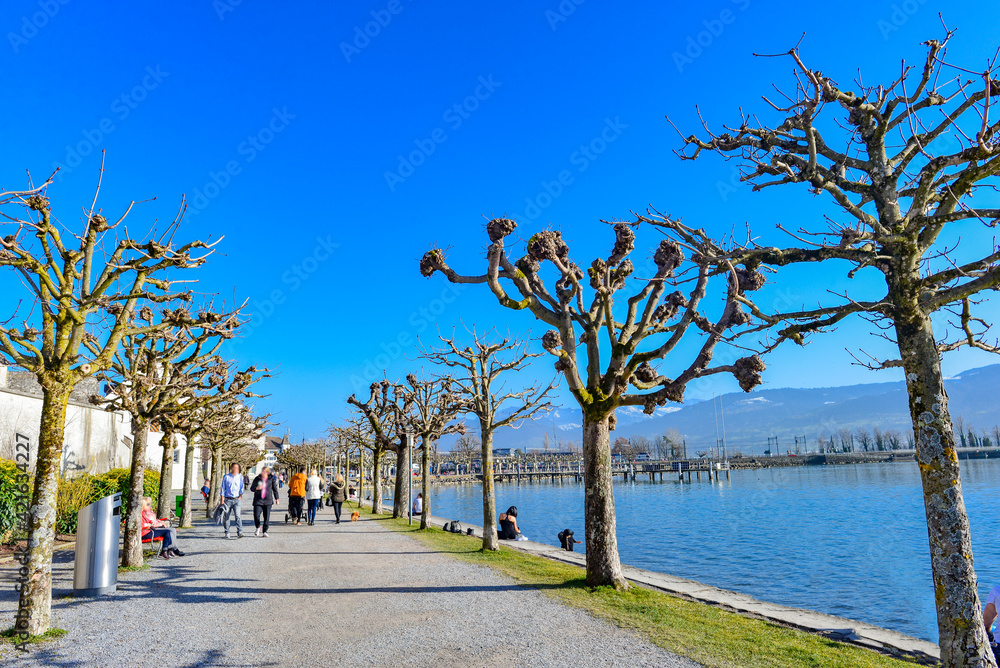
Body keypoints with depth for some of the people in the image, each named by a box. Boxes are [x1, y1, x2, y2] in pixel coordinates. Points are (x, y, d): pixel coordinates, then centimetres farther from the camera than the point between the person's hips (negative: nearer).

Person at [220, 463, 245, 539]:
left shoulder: (240, 477, 10)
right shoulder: (226, 477, 7)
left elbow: (242, 487, 10)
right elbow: (223, 488, 6)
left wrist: (240, 495, -4)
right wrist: (222, 499, 1)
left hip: (237, 499, -1)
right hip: (227, 499, 1)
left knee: (238, 516, -14)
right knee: (226, 517, 3)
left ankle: (239, 532, -19)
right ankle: (227, 532, 16)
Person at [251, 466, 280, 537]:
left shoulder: (271, 479, 3)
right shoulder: (257, 479, 2)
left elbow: (275, 489, 11)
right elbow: (251, 488, 6)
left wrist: (276, 498, 11)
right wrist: (256, 488, -16)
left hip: (268, 500, 0)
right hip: (258, 500, 0)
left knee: (267, 517, -2)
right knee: (256, 515, -10)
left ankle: (264, 532, 9)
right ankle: (257, 527, 19)